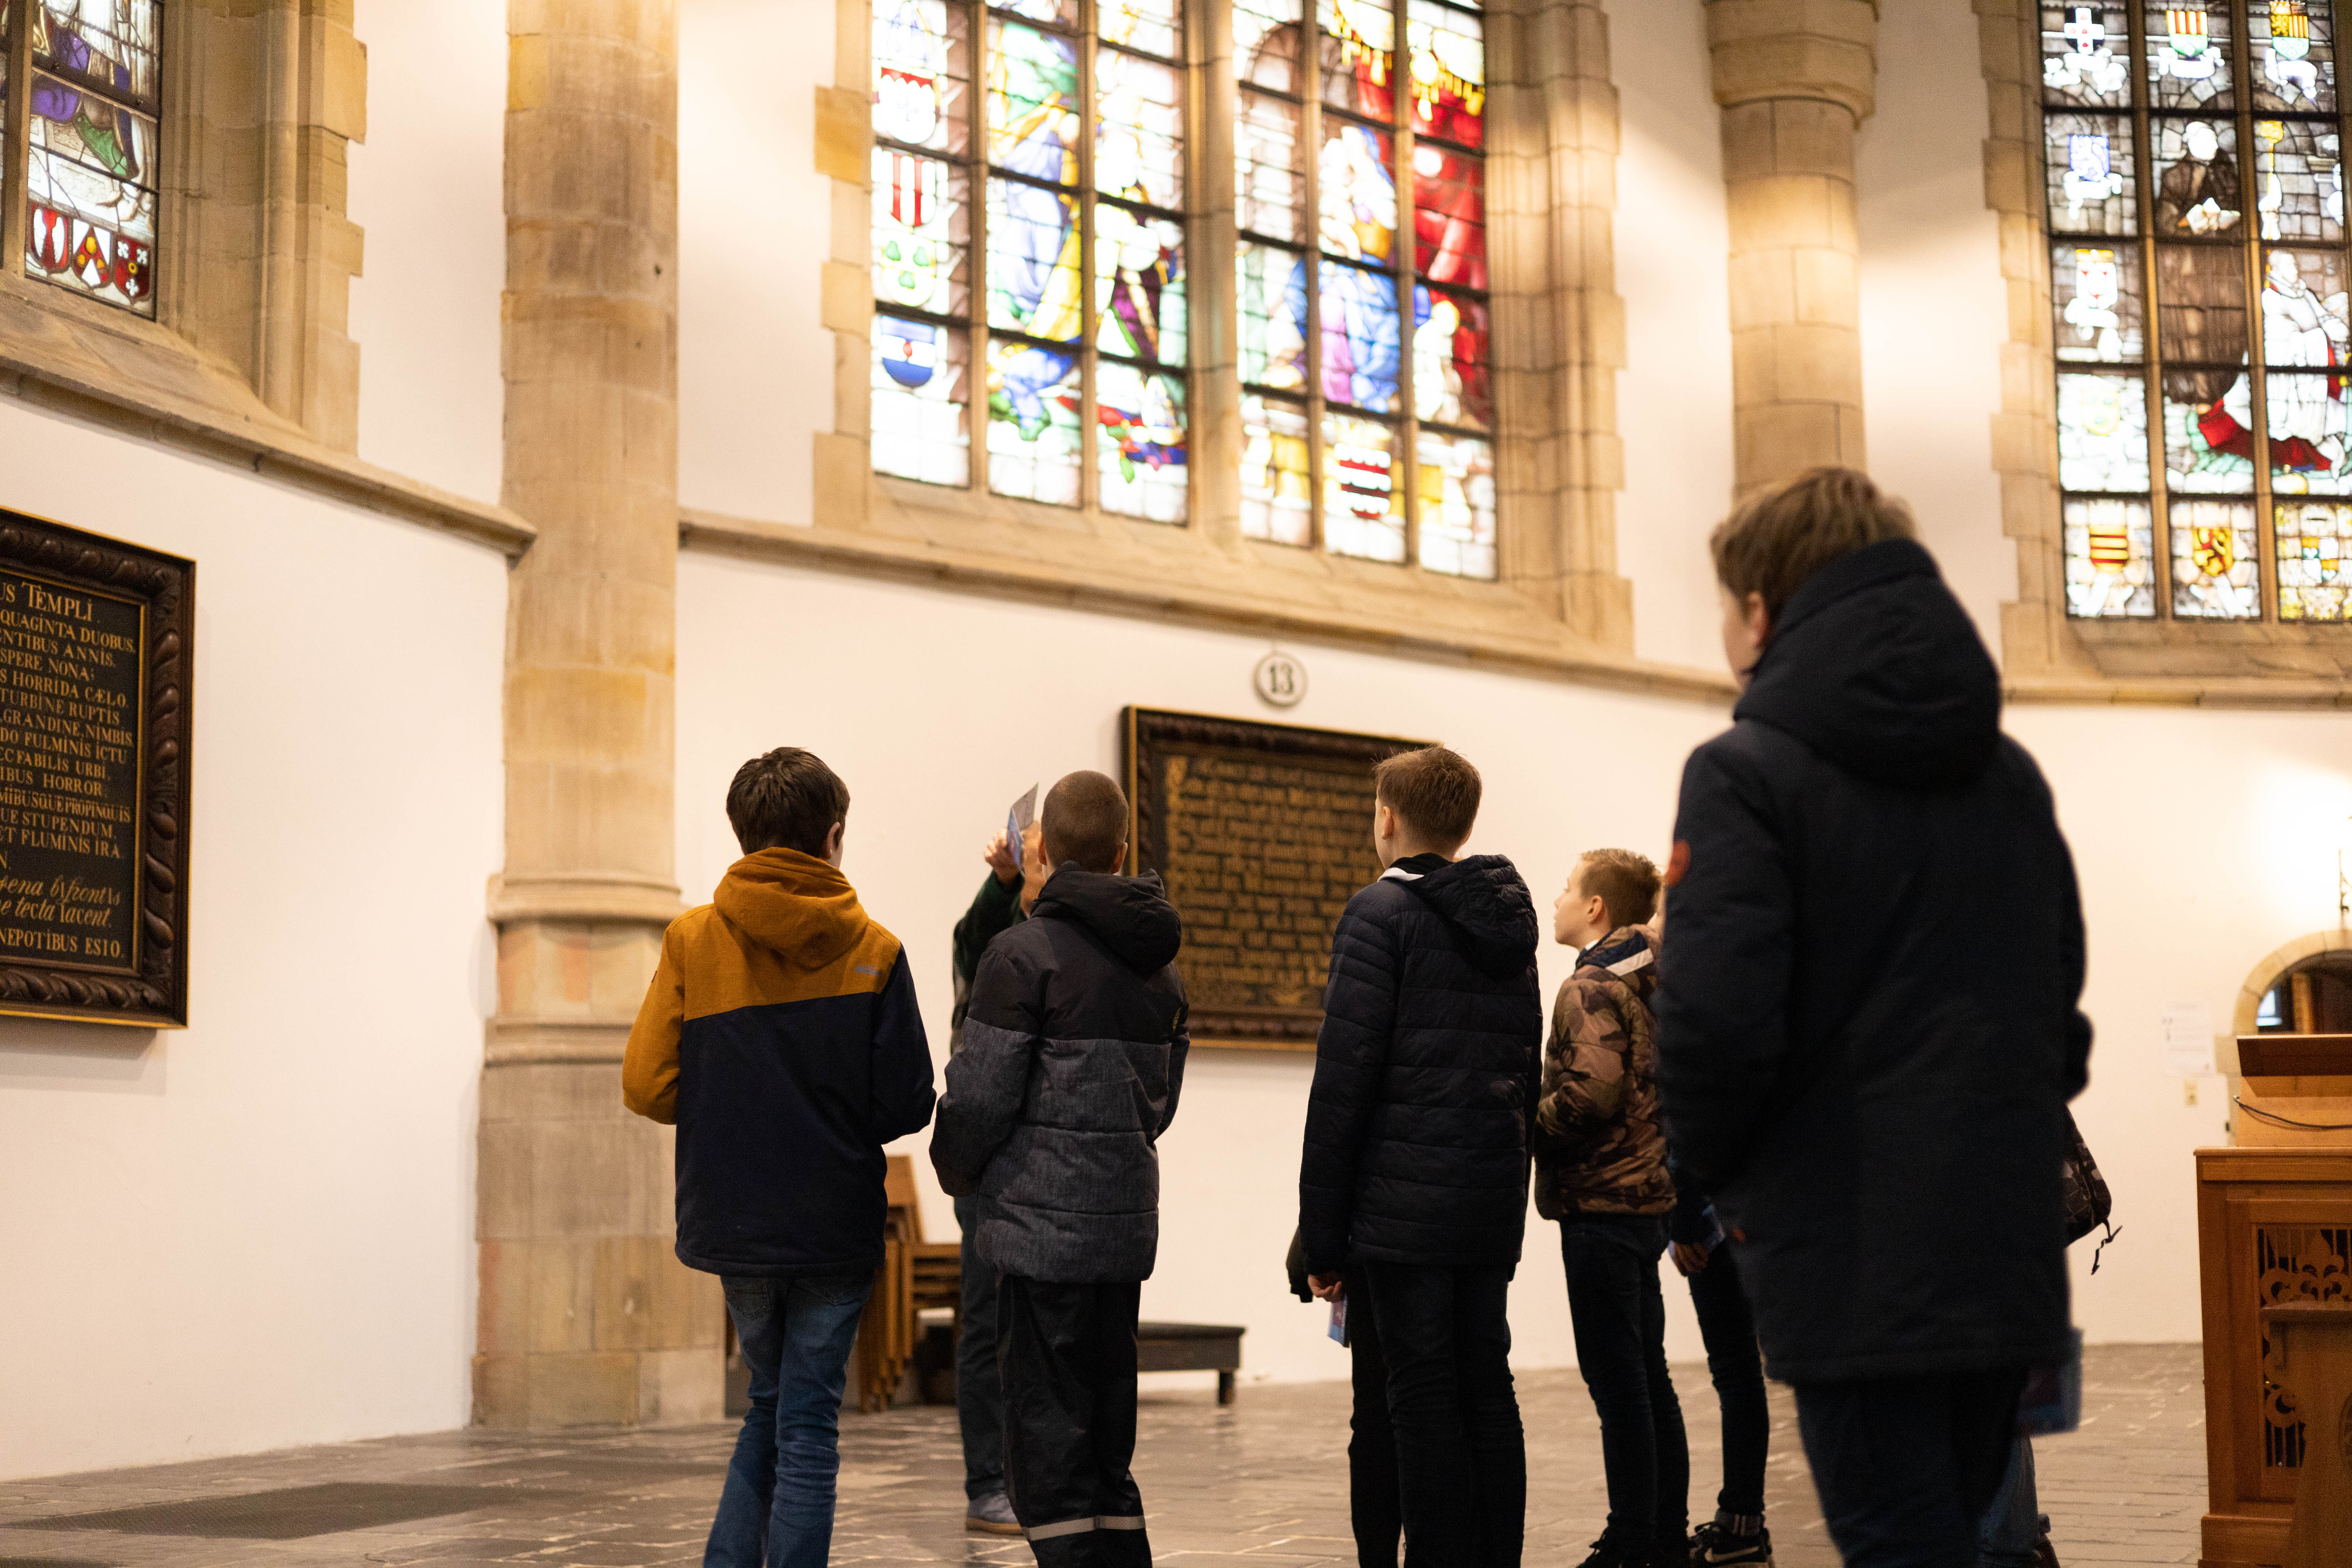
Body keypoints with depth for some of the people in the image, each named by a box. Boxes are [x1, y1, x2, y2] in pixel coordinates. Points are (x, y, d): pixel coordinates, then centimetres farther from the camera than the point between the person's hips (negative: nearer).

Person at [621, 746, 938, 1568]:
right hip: (836, 1222, -2)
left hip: (733, 1219, 2)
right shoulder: (873, 951, -5)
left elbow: (647, 1085, -6)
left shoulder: (692, 939, -3)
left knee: (770, 1401, 20)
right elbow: (908, 1104, -7)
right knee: (808, 1422, 4)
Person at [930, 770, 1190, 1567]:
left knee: (1047, 1438, -3)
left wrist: (957, 1172, 7)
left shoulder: (1023, 954, -10)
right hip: (1128, 1225, 7)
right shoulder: (1159, 964, 14)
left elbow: (980, 1094, -11)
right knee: (1108, 1435, 15)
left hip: (1043, 1223, -7)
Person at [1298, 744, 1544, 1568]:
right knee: (1489, 1391, 11)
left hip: (1404, 1205, -7)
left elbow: (1343, 1080, -12)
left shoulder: (1381, 913, -8)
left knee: (1424, 1400, -4)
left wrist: (1322, 1233, -9)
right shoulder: (1509, 917, 15)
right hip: (1494, 1205, 7)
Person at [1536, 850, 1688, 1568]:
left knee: (1617, 1380, -6)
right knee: (1648, 1377, 14)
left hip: (1601, 1200, -9)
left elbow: (1593, 1091, -25)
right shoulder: (1650, 983, 14)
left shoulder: (1591, 989, -13)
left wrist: (1527, 1127, -11)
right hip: (1649, 1193, 9)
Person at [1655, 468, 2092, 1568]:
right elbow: (2062, 1005, 16)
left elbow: (1716, 1018, -17)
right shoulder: (2010, 775, 13)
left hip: (1851, 1261, -6)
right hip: (2005, 1253, 7)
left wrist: (1712, 1169, -1)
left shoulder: (1747, 773, -9)